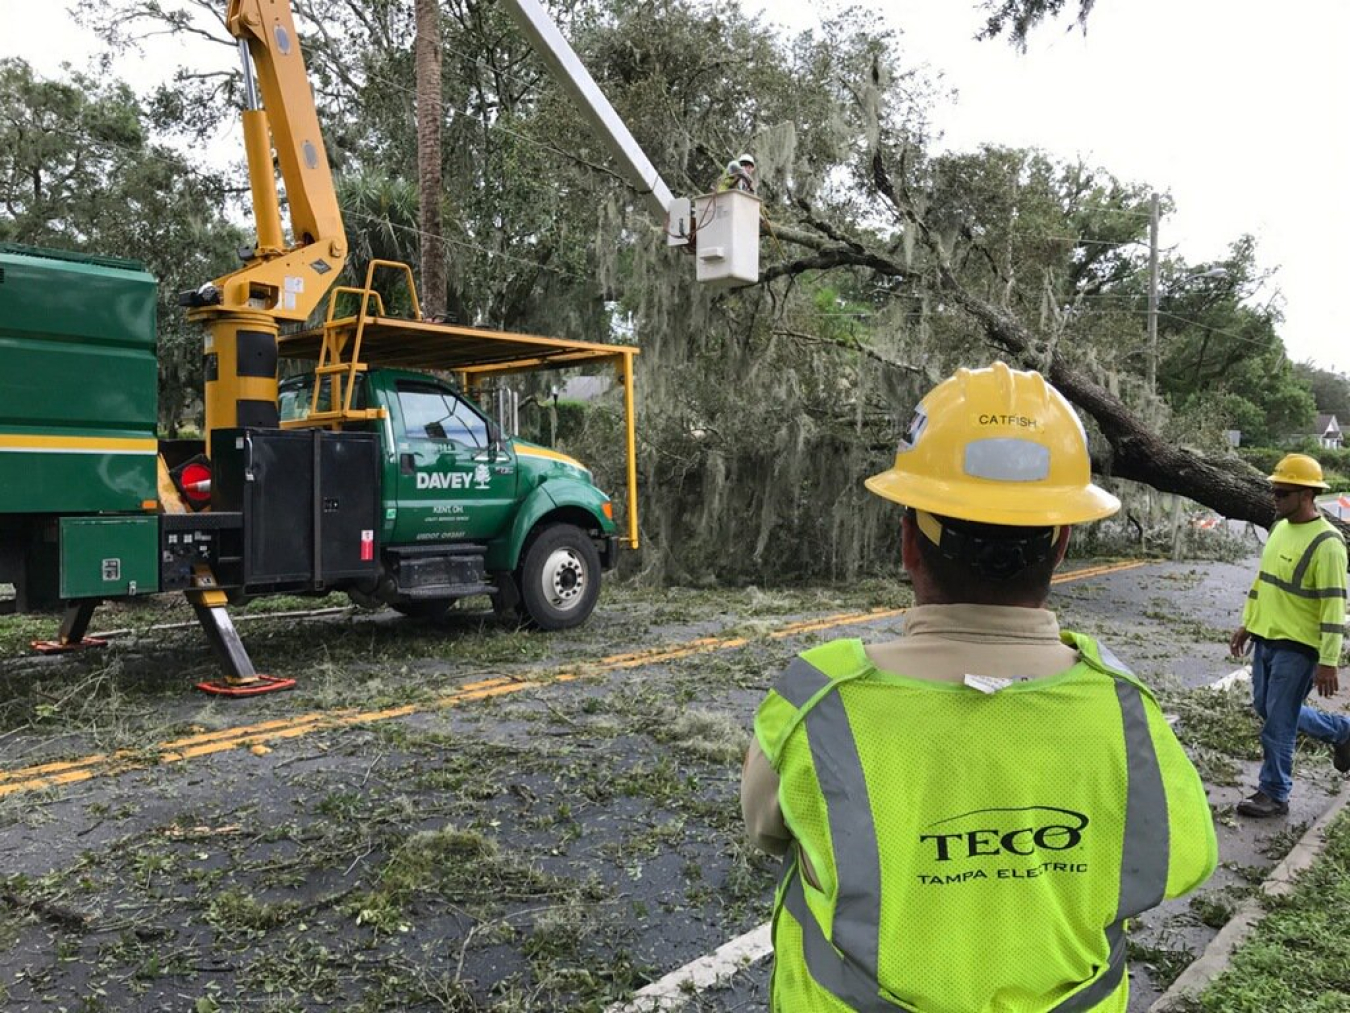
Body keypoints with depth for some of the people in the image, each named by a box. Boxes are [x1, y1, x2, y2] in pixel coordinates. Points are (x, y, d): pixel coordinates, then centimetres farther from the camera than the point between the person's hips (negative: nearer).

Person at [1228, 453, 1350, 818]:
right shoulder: (1280, 527, 7)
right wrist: (1247, 624, 18)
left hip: (1297, 647, -9)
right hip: (1266, 638, 9)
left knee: (1278, 722, 0)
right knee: (1266, 707, 20)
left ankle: (1274, 794, 16)